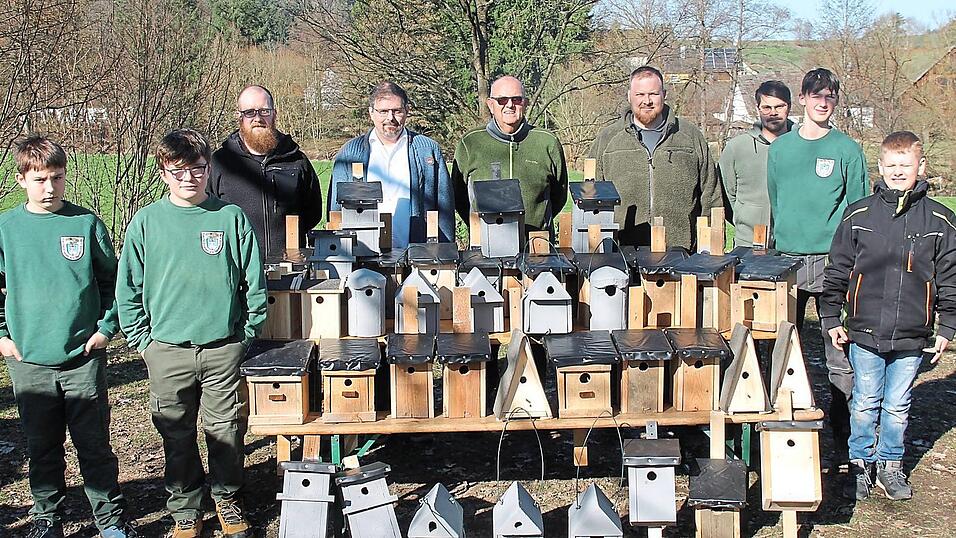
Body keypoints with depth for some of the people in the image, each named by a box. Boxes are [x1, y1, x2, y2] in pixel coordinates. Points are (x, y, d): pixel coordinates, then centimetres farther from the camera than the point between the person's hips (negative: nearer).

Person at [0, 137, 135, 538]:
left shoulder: (86, 223, 0)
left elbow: (111, 280, 8)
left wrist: (107, 327, 0)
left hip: (84, 356, -1)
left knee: (95, 444, 4)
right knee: (42, 447, 12)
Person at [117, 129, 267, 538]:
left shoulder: (231, 218, -1)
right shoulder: (146, 221, 0)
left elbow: (254, 282, 4)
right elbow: (128, 287, 6)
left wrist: (247, 334, 2)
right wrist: (141, 338, 2)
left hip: (224, 348, 0)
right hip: (167, 350, 1)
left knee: (226, 431, 9)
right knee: (177, 437, 10)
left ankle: (227, 499, 30)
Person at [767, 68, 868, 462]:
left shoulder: (848, 150, 4)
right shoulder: (780, 148, 12)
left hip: (832, 261, -3)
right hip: (787, 259, 3)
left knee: (839, 355, -4)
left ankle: (844, 437, 4)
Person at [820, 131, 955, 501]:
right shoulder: (858, 215, 0)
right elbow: (837, 272, 5)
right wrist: (831, 318, 4)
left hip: (912, 336, 0)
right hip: (865, 332, 0)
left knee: (897, 406, 12)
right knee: (865, 403, 9)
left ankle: (890, 464, 28)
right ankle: (860, 464, 25)